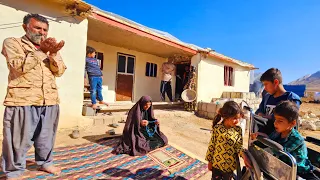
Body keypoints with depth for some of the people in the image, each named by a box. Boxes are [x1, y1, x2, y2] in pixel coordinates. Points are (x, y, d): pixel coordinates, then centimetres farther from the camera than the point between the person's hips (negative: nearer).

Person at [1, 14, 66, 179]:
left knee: (46, 136, 13)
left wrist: (53, 54, -8)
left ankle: (45, 162, 29)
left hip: (50, 101, 4)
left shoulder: (51, 48, 19)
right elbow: (18, 66, -10)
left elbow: (60, 71, 8)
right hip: (23, 100, -4)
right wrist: (41, 52, -14)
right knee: (19, 138, 2)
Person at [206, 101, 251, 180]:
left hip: (230, 165, 2)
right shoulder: (217, 128, -16)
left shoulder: (238, 130, -10)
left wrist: (244, 156, -29)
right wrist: (210, 161, -2)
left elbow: (239, 146, -8)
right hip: (217, 163, -2)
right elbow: (212, 145, -8)